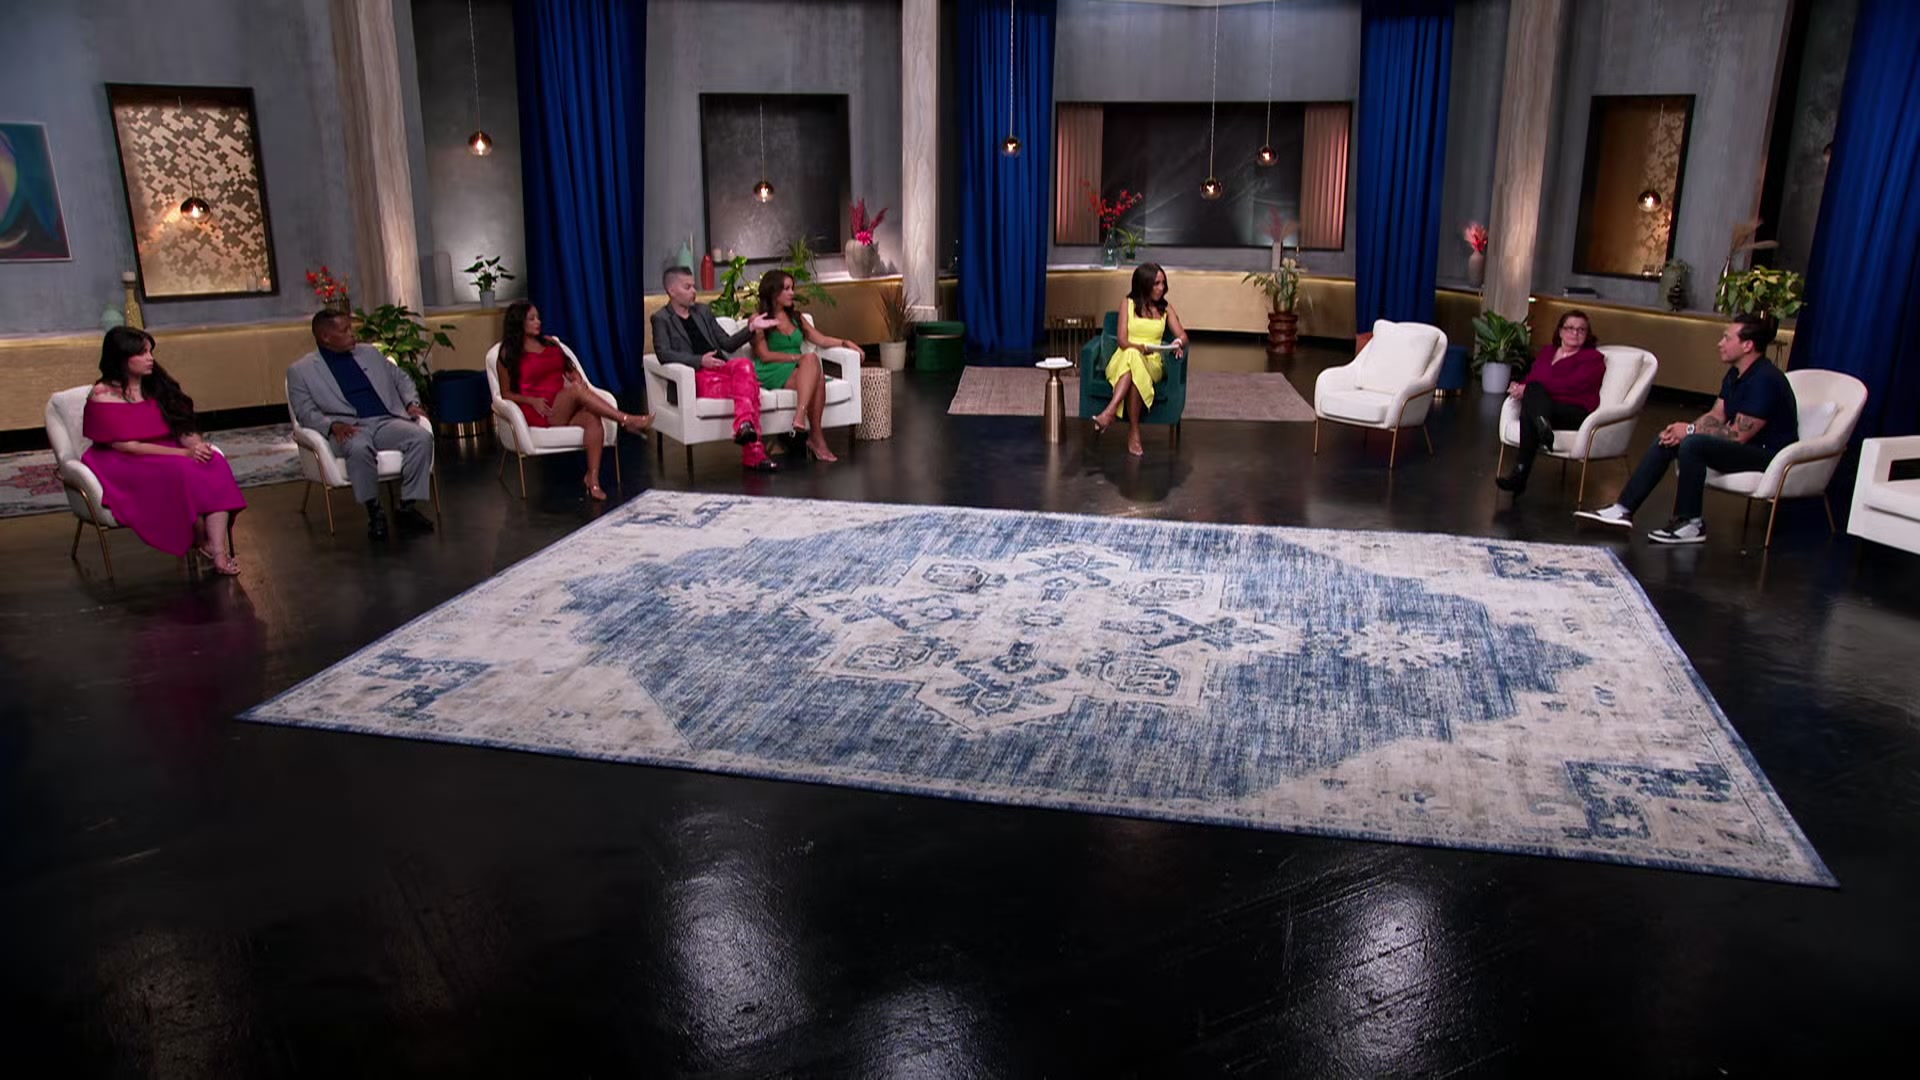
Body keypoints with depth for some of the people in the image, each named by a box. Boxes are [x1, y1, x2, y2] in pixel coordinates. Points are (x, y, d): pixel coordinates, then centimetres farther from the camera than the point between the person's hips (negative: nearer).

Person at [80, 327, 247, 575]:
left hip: (165, 454, 5)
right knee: (182, 471, -36)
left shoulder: (157, 386, 12)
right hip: (123, 466, -5)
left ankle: (219, 552, -40)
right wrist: (184, 453, -23)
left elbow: (183, 427, 9)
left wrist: (196, 445, -17)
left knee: (215, 463, -27)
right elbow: (126, 446, -15)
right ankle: (200, 543, -18)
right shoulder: (103, 396, -8)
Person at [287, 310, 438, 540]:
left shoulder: (369, 352, 22)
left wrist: (412, 402, 7)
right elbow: (306, 412, 2)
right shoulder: (301, 370, 10)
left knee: (422, 437, -28)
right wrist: (333, 425, -18)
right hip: (349, 429, -3)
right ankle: (374, 512, -22)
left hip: (387, 421, 4)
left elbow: (400, 378, 27)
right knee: (359, 449, -40)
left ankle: (406, 508, -21)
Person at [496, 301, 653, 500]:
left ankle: (593, 480, -39)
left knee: (592, 418, -32)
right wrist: (532, 400, -12)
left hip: (566, 409, 4)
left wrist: (579, 380, -7)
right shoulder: (509, 353, 7)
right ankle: (627, 421, -35)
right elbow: (506, 393, 6)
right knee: (575, 389, -33)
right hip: (540, 412, -4)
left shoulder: (550, 343, 20)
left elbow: (572, 371, 18)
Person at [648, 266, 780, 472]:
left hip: (722, 368, 5)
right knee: (749, 386, -30)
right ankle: (753, 451, -37)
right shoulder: (661, 319, 7)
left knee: (743, 364, -32)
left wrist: (750, 328, 7)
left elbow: (727, 344, 23)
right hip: (696, 377, -5)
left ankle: (744, 425, -45)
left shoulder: (703, 311, 25)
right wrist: (700, 361, -21)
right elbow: (663, 353, -9)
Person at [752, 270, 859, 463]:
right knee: (811, 358, -34)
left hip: (797, 371, 5)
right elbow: (765, 355, -6)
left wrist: (845, 343, 1)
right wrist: (799, 357, -11)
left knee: (817, 377, -33)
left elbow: (821, 340, 19)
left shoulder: (795, 317, 23)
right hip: (772, 374, -5)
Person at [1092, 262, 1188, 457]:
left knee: (1134, 361, -37)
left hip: (1152, 364, 1)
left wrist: (1179, 342, -19)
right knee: (1132, 355, -40)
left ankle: (1110, 412, -47)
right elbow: (1122, 341, -2)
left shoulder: (1165, 308, 17)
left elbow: (1182, 335, 5)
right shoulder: (1128, 304, 9)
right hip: (1122, 362, -1)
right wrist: (1140, 348, -21)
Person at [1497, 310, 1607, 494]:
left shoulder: (1592, 358, 8)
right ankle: (1542, 426, -64)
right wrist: (1519, 386, -11)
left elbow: (1571, 385, -9)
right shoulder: (1547, 351, 26)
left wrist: (1528, 389, -15)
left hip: (1576, 413, -4)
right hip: (1545, 407, 5)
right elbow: (1531, 379, 16)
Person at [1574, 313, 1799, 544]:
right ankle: (1624, 509, -5)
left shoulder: (1764, 380, -22)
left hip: (1768, 454, -10)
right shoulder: (1736, 374, 9)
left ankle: (1690, 525, -19)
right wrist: (1682, 430, -9)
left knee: (1693, 445, -31)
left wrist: (1690, 430, -14)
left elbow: (1738, 435, -24)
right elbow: (1716, 416, 10)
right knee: (1666, 440, -1)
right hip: (1743, 446, 10)